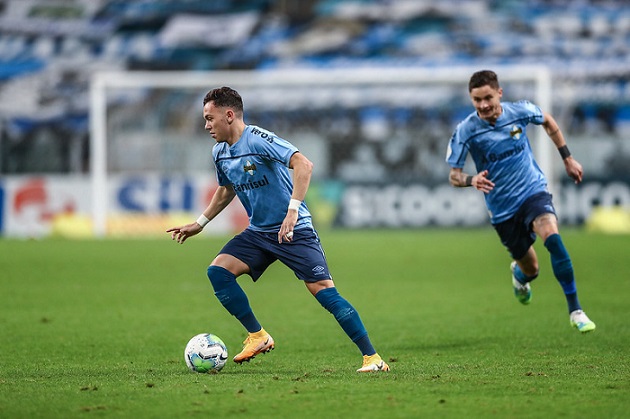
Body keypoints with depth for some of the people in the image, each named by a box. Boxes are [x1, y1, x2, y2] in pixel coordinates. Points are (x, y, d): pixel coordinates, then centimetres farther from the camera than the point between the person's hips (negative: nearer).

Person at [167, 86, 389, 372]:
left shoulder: (258, 139, -19)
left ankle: (372, 358, -10)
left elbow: (303, 164, -31)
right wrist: (199, 224, 24)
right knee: (218, 270, -12)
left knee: (323, 290, -15)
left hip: (295, 231, -7)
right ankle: (258, 337, -1)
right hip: (258, 233, 7)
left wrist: (293, 210, -38)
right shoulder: (219, 153, 6)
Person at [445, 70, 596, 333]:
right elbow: (453, 175, -9)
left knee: (551, 236, -30)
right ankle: (519, 274, 53)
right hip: (502, 207, 0)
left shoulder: (520, 111, -9)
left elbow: (548, 121, 14)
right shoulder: (465, 131, -15)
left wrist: (567, 158, 16)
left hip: (533, 191, 0)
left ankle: (575, 310, -24)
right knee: (530, 269, 11)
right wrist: (471, 180, -32)